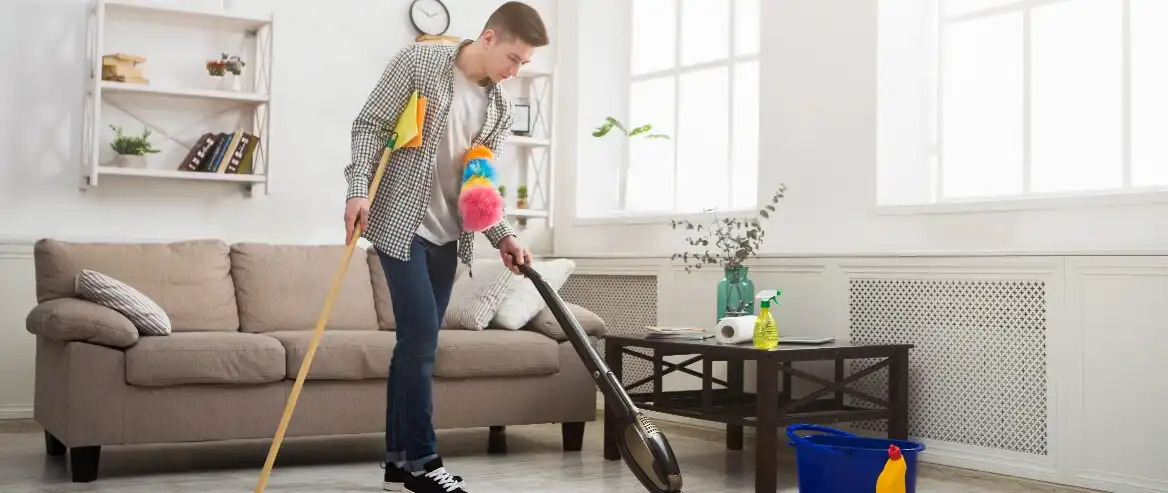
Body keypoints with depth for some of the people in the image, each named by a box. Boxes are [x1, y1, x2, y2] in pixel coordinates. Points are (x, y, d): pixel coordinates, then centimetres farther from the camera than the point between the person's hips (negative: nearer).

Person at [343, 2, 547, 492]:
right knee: (421, 336, -12)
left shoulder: (500, 110, 8)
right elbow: (370, 124, -7)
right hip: (399, 223, -6)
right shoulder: (418, 61, -7)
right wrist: (359, 189, -19)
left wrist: (502, 236, -2)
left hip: (446, 235, 6)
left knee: (417, 341, 6)